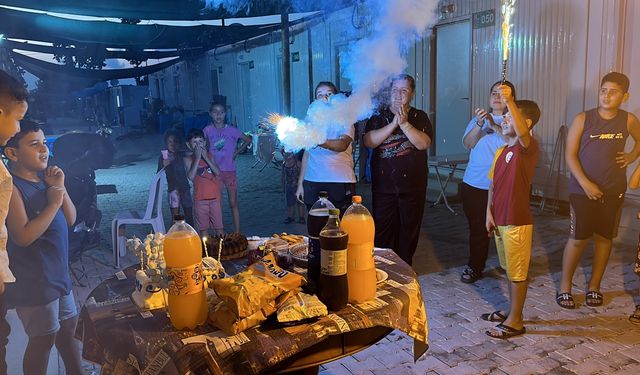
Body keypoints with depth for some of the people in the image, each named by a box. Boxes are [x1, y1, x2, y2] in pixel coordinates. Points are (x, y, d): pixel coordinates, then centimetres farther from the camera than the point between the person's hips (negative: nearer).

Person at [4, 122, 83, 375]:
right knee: (43, 339, 5)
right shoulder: (12, 187, -19)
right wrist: (53, 203, -22)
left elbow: (70, 219, 5)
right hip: (34, 281, -8)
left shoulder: (44, 179, 3)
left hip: (59, 274, 8)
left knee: (69, 325, 21)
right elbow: (24, 236, -26)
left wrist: (60, 187, -8)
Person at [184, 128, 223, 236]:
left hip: (215, 196, 2)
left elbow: (217, 172, -8)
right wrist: (197, 158, -17)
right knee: (203, 228, 6)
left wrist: (205, 157, -14)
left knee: (219, 226, 7)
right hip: (200, 198, -1)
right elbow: (191, 177, -16)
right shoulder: (188, 159, -2)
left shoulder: (209, 155, 5)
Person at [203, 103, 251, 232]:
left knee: (233, 203, 5)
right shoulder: (208, 130, -1)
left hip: (230, 171, -1)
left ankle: (237, 233, 12)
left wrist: (237, 152, 1)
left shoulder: (232, 130, -4)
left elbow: (248, 140, 6)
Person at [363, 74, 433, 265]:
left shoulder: (419, 117, 6)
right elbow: (369, 141, -9)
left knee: (409, 230, 8)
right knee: (382, 230, 1)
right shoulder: (378, 116, 7)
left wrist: (404, 123, -19)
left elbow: (424, 143, -11)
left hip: (412, 185, 0)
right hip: (383, 184, 0)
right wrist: (393, 123, -16)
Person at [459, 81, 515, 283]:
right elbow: (467, 143, 0)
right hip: (474, 183, 3)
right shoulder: (479, 118, 12)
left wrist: (494, 125, -22)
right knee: (477, 227, 7)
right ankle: (474, 267, 19)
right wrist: (479, 124, -16)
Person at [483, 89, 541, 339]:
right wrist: (489, 212, 4)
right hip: (500, 220, 8)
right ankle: (511, 311, 35)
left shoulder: (528, 147, -14)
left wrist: (509, 101, -45)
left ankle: (515, 321, 16)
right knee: (510, 270, 20)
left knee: (518, 272, 4)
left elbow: (522, 132, -38)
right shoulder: (501, 151, 11)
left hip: (517, 222, -8)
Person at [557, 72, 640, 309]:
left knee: (604, 238, 11)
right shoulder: (583, 119, -8)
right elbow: (570, 155, -9)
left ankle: (594, 287, 26)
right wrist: (585, 184, -17)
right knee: (578, 239, 0)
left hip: (613, 191, 3)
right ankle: (564, 287, 15)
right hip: (582, 190, -3)